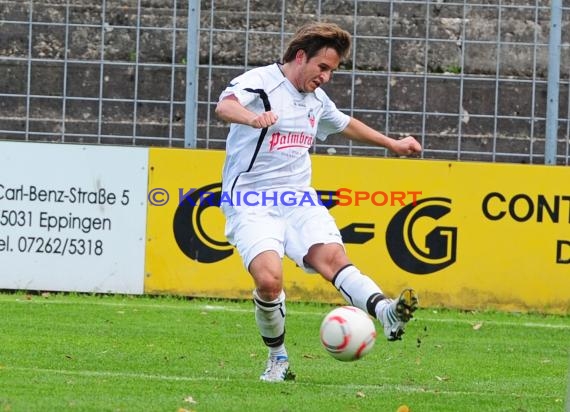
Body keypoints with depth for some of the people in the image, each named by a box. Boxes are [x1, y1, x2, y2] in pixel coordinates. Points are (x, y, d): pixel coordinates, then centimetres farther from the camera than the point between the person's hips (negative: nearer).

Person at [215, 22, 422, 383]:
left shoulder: (317, 99, 16)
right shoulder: (260, 82, -7)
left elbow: (345, 124, 38)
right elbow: (225, 106, -29)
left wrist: (392, 144, 46)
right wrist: (255, 118, -51)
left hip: (298, 200, 5)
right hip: (251, 203, -5)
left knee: (332, 256, -24)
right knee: (269, 278, -26)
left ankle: (386, 312, -45)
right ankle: (278, 357, -3)